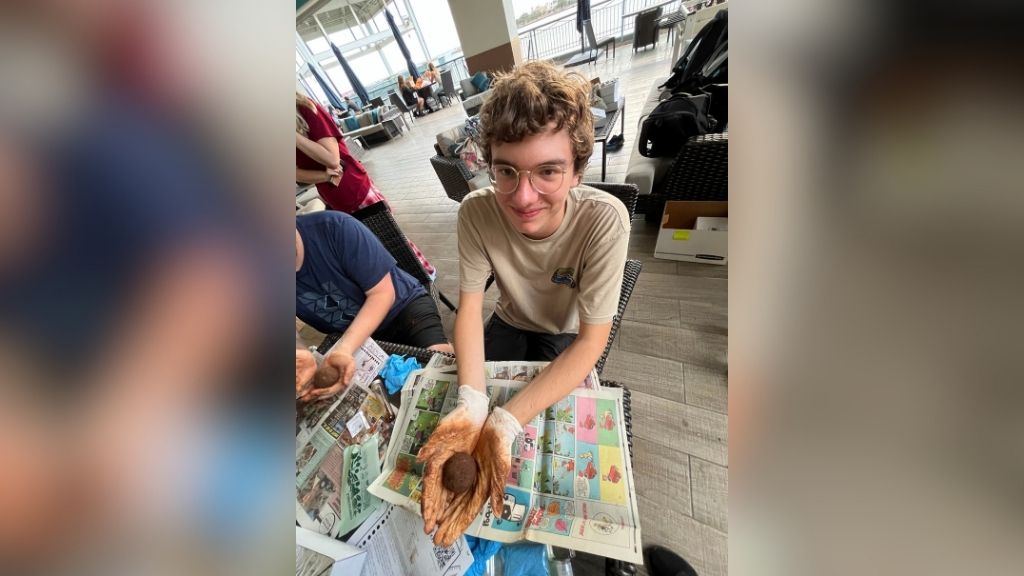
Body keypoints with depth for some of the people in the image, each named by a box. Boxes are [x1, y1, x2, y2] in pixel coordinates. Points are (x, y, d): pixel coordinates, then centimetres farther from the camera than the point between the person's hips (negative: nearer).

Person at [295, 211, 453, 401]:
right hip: (347, 335, 4)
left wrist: (344, 349, -33)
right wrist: (301, 356, -35)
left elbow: (383, 292, -22)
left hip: (402, 306, -3)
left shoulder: (335, 227, -23)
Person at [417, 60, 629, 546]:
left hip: (568, 337, -1)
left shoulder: (604, 219, -31)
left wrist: (506, 423, -38)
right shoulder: (476, 211, -25)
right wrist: (471, 403, -36)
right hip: (510, 323, 2)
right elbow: (469, 308, -20)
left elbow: (591, 341, -28)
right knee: (472, 416, -2)